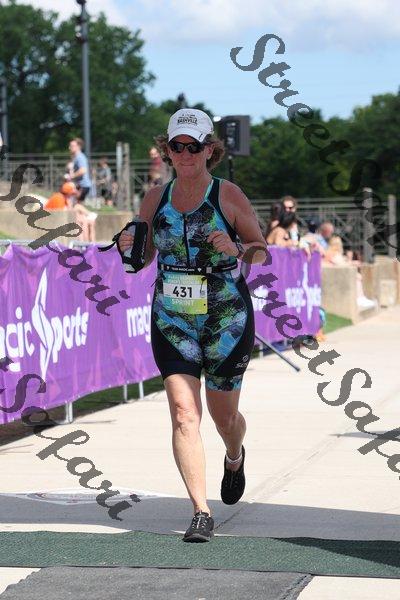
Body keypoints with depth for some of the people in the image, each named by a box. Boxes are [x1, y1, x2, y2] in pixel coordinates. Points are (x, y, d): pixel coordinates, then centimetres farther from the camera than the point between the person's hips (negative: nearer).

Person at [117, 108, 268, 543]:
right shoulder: (155, 199, 3)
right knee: (184, 414, -13)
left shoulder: (229, 196, -7)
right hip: (172, 322, 2)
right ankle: (201, 513, -13)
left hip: (227, 321, -2)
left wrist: (235, 250, -21)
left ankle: (234, 458, 49)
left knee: (224, 416, 13)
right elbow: (144, 258, 12)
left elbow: (261, 250, 0)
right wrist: (128, 249, -10)